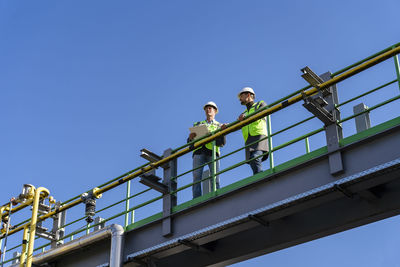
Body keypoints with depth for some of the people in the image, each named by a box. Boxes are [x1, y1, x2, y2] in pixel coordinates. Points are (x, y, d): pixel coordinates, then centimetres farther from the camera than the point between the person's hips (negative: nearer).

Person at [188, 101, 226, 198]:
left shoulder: (219, 126, 25)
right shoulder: (197, 124, 29)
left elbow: (222, 143, 9)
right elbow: (189, 142, 21)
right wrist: (190, 138, -3)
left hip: (212, 151, -1)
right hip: (198, 151, 1)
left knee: (215, 179, -13)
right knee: (196, 177, -13)